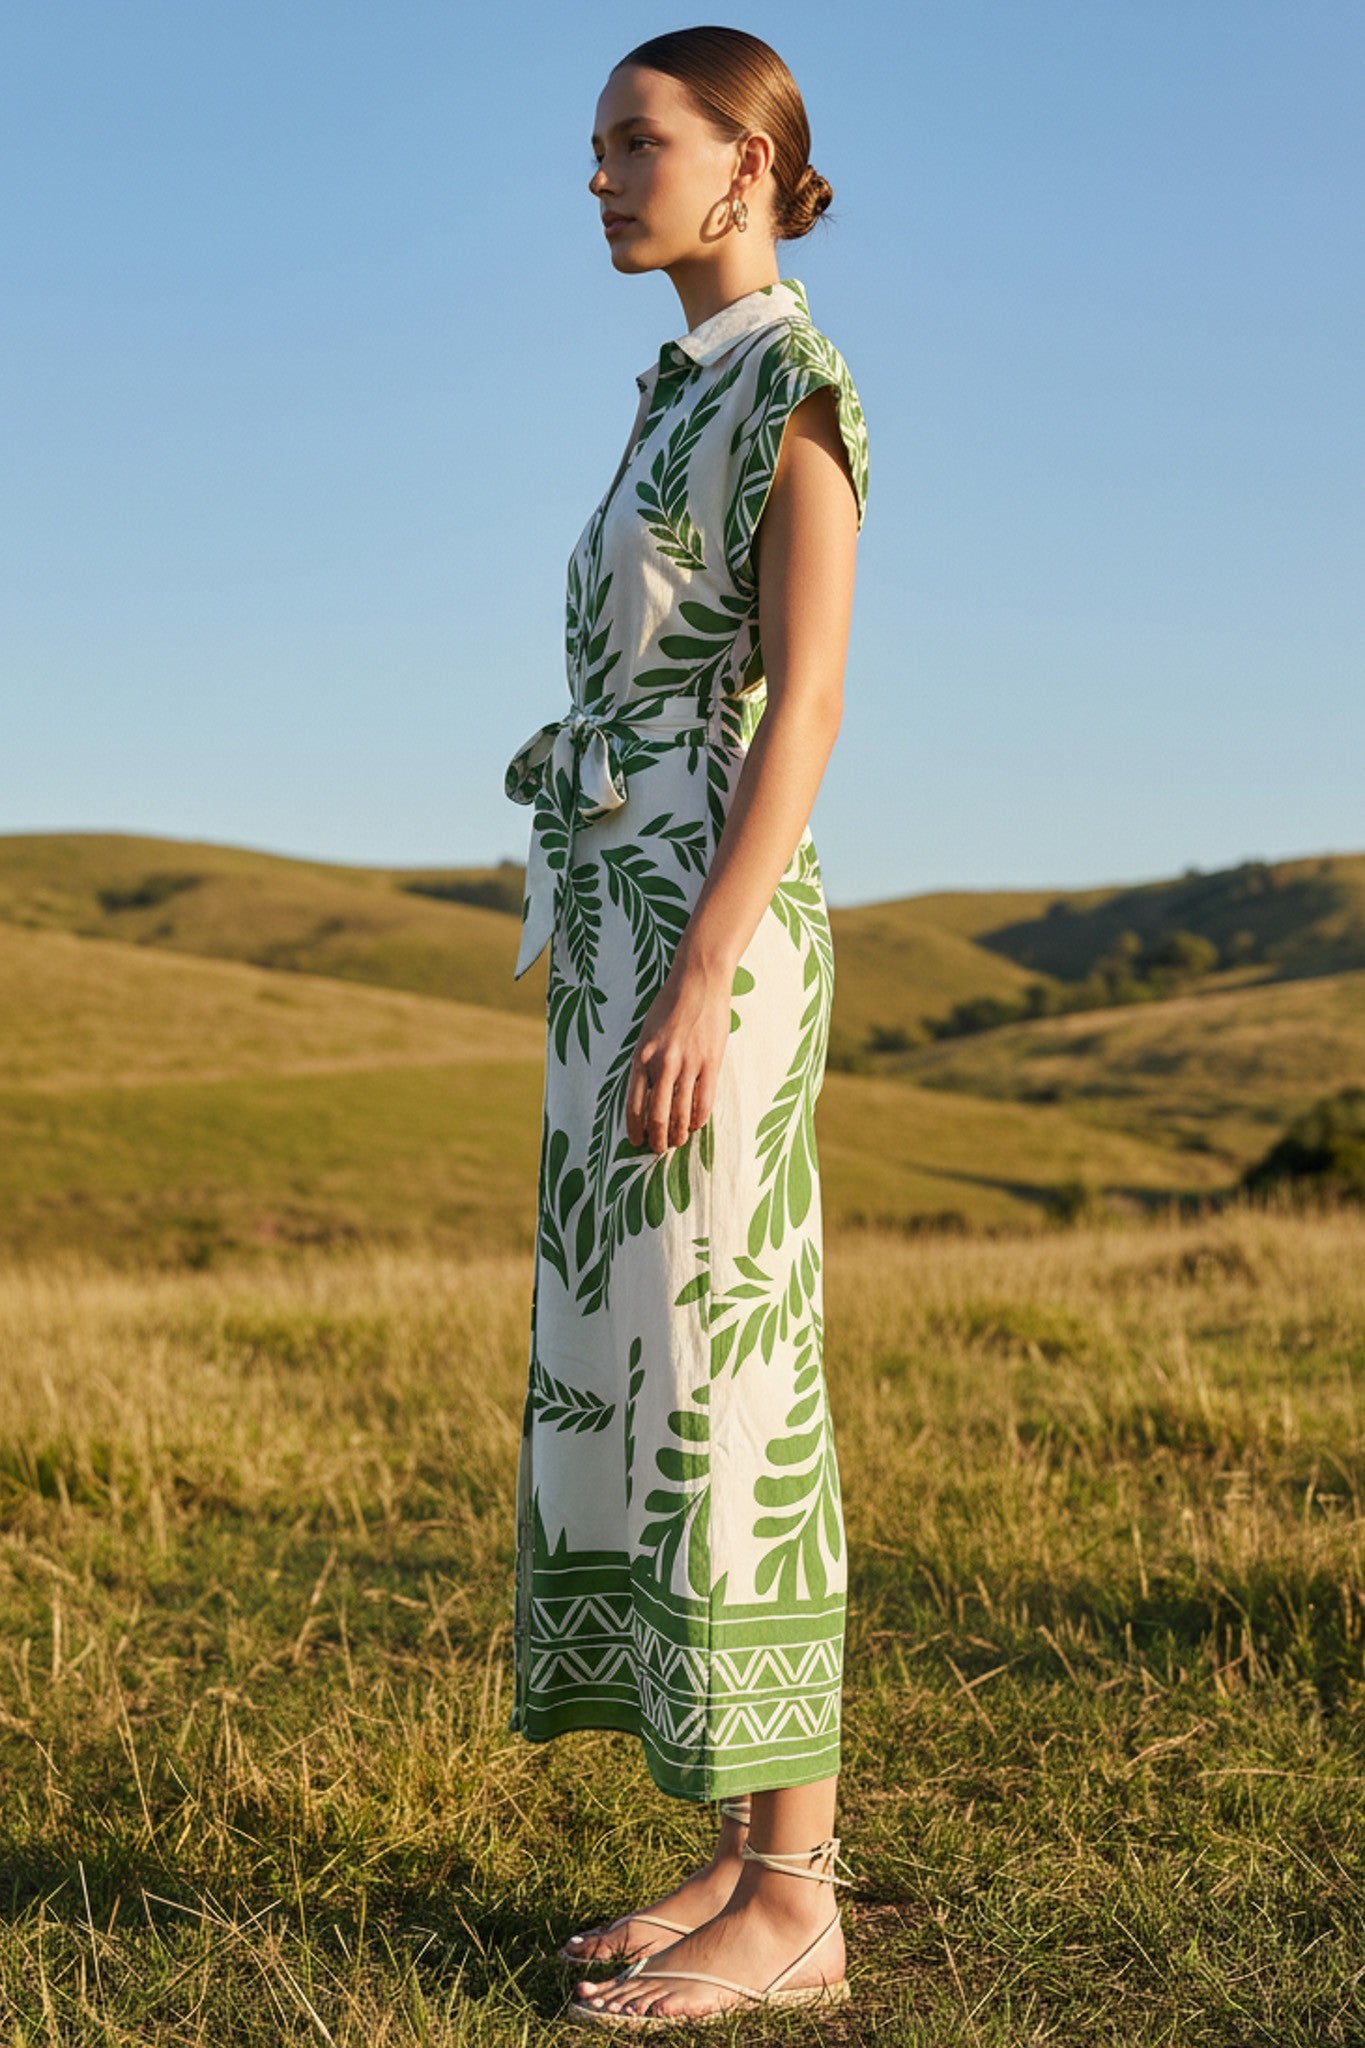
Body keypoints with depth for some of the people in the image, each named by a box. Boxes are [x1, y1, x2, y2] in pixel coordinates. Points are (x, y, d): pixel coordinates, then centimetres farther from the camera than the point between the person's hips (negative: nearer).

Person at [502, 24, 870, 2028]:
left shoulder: (795, 384, -7)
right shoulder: (688, 404, 22)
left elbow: (805, 708, -15)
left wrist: (699, 991, -22)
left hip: (706, 934, -10)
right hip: (630, 932, 10)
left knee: (718, 1391, -9)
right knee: (638, 1385, 7)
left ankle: (790, 1900, -1)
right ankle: (758, 1858, 13)